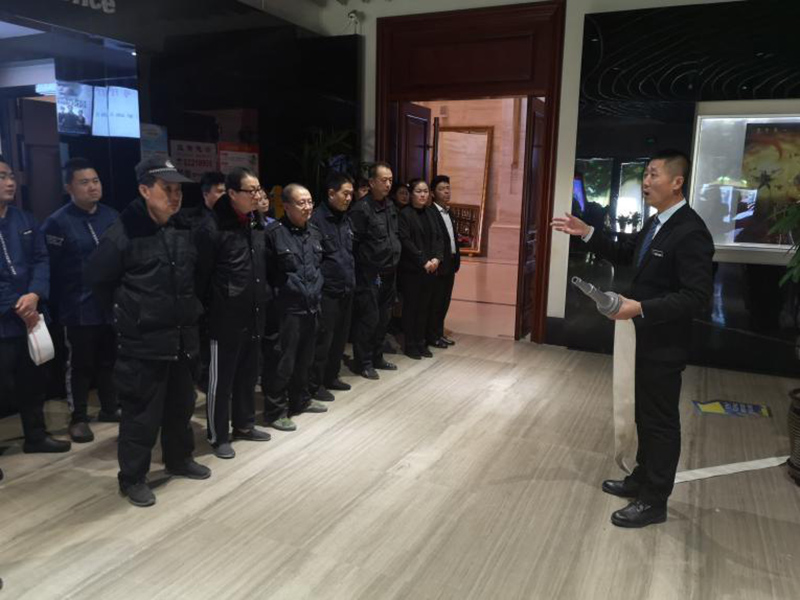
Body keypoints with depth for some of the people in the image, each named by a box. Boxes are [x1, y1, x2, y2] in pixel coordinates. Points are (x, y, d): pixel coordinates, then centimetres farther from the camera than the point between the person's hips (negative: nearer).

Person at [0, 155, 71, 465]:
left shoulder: (25, 220, 9)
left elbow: (41, 260, 5)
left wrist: (34, 294, -13)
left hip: (30, 317, 6)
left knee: (33, 380, 17)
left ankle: (36, 435, 34)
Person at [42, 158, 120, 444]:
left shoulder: (112, 216, 5)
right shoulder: (57, 222, -10)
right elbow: (51, 269, -11)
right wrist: (59, 307, -13)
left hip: (111, 304, 5)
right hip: (79, 309, -5)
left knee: (109, 360, 17)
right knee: (80, 364, 8)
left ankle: (110, 408, 32)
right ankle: (79, 418, 22)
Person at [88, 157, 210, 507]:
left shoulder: (184, 230, 6)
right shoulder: (124, 231, -14)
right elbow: (99, 280, -8)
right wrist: (130, 308, -1)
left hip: (183, 337, 7)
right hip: (143, 342, -6)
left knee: (181, 404, 19)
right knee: (142, 413, 2)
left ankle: (179, 459, 38)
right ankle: (132, 478, 19)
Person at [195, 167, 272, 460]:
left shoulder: (257, 224, 8)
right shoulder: (214, 227, -16)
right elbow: (201, 275, -13)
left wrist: (261, 301, 15)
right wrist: (206, 309, -9)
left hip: (253, 317, 7)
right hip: (226, 319, -7)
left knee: (248, 375, 19)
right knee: (221, 379, 7)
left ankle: (244, 425, 36)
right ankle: (218, 436, 22)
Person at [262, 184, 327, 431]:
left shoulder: (314, 232, 10)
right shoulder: (274, 232, -13)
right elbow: (265, 272, -12)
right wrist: (274, 297, -11)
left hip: (311, 307, 7)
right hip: (288, 309, -7)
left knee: (304, 359, 18)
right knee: (283, 362, -1)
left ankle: (300, 400, 35)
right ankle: (275, 411, 12)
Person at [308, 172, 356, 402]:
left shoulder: (345, 219, 14)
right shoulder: (316, 219, -13)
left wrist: (352, 279, 16)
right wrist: (318, 284, -15)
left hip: (346, 290, 8)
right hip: (327, 291, -8)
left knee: (340, 337, 16)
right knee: (323, 339, 0)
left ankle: (331, 377, 30)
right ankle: (314, 384, 13)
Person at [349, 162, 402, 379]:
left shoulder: (390, 206, 11)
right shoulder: (361, 208, -14)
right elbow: (354, 243, -16)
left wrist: (393, 260, 14)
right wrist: (366, 266, -13)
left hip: (388, 273, 8)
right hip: (369, 275, -8)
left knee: (384, 317, 15)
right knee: (369, 318, -2)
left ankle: (376, 357, 30)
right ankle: (362, 362, 13)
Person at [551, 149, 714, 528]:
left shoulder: (690, 231, -22)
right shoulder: (656, 224, 9)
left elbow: (697, 296, -26)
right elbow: (624, 253, 17)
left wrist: (641, 308, -32)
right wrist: (587, 233, 5)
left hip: (666, 342, -9)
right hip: (648, 337, 9)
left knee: (660, 419, 3)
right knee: (646, 414, 20)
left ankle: (654, 501, 18)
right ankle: (642, 479, 37)